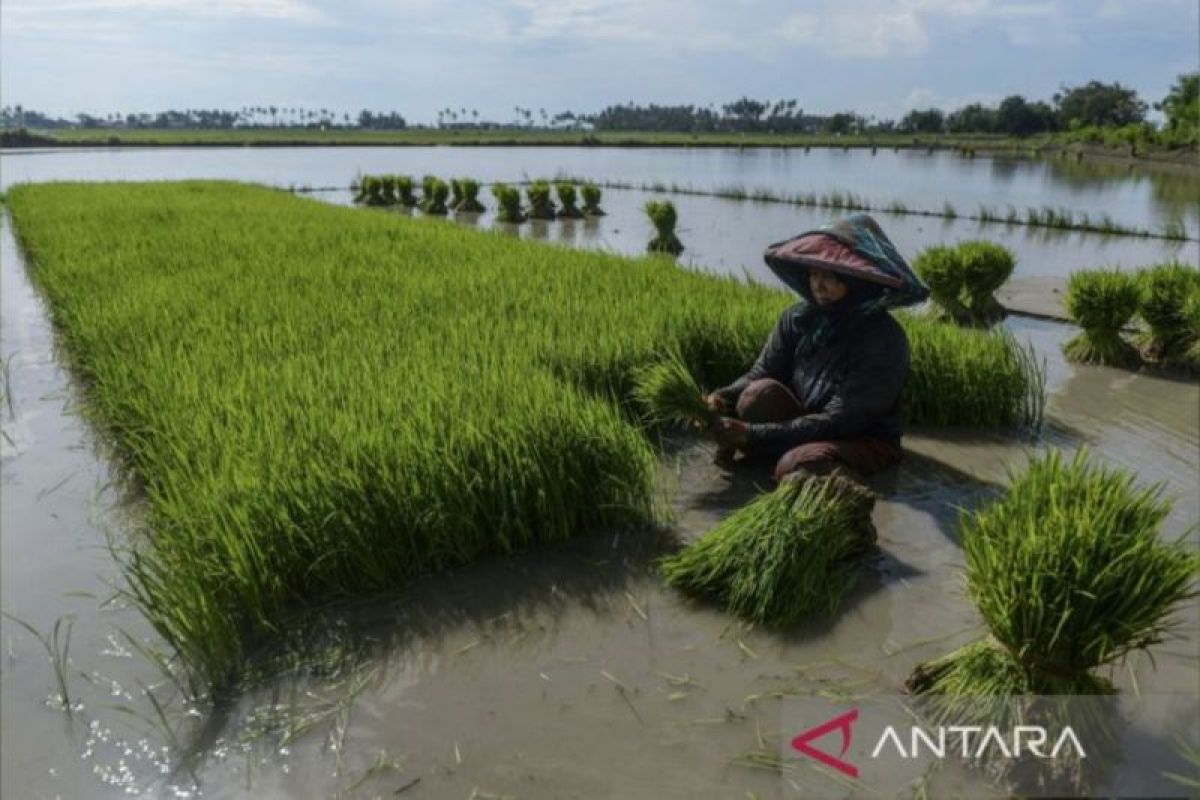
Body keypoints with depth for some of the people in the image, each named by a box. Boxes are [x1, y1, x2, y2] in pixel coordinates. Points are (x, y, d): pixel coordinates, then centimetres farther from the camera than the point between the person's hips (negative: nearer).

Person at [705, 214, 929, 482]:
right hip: (807, 425, 4)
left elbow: (839, 421, -27)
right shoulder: (798, 317, -7)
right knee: (760, 394, -26)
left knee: (795, 466, -33)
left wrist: (753, 433, -32)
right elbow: (760, 374, -3)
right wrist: (723, 398, -27)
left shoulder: (883, 339, -23)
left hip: (865, 439, -4)